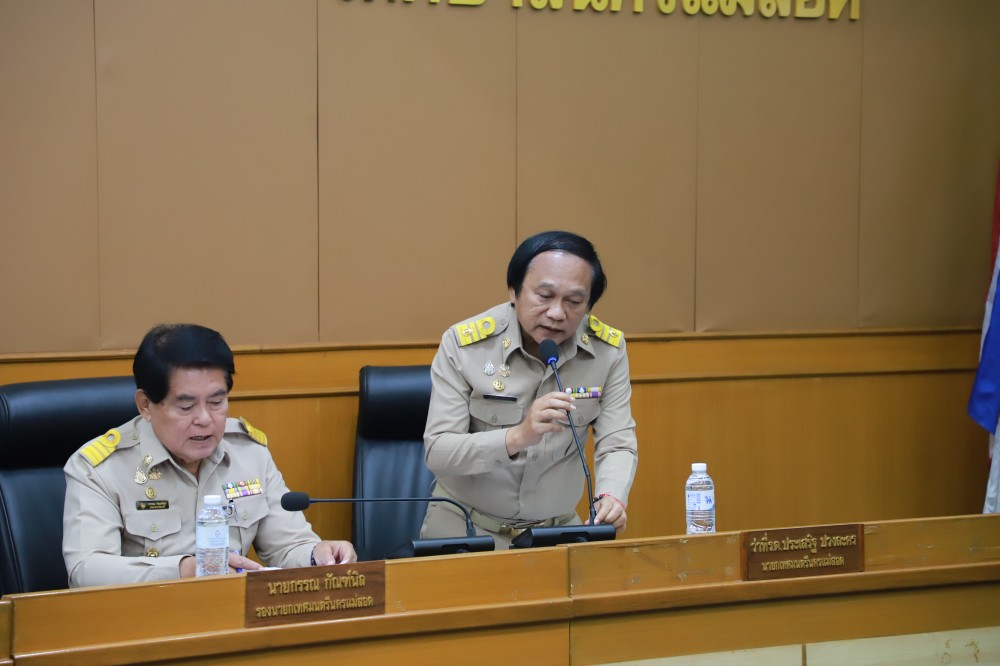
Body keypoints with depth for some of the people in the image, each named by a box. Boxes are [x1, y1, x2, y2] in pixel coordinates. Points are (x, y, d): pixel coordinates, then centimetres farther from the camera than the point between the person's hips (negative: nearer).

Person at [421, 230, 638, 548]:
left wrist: (611, 497, -29)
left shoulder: (609, 349, -6)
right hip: (466, 526, -2)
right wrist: (517, 437, -34)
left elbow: (617, 445, -6)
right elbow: (436, 451, -17)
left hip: (557, 529, 3)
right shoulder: (463, 343, -14)